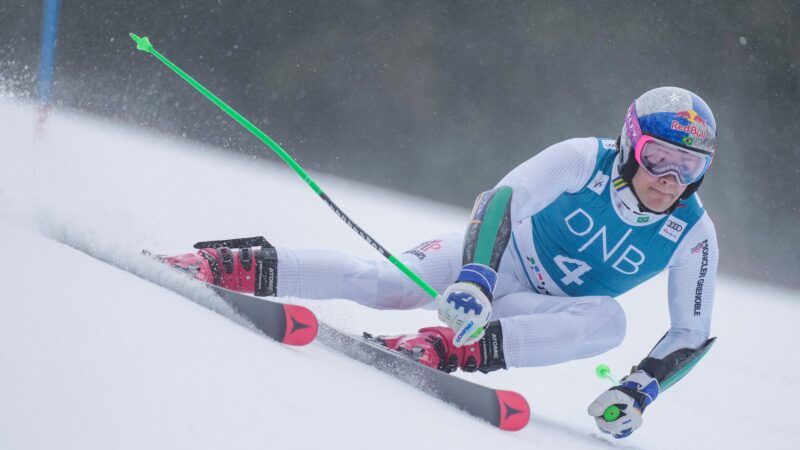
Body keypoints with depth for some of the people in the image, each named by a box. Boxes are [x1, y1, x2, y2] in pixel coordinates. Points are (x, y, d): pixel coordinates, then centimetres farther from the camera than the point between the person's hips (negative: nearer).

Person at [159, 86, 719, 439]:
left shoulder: (692, 234, -15)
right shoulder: (584, 160, -22)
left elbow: (692, 335, -8)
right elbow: (503, 198, -31)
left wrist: (639, 393, -24)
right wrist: (474, 279, -48)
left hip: (543, 312, 3)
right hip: (493, 254, -2)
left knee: (609, 321, -33)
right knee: (382, 282, -30)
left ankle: (444, 349, -40)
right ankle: (237, 268, -23)